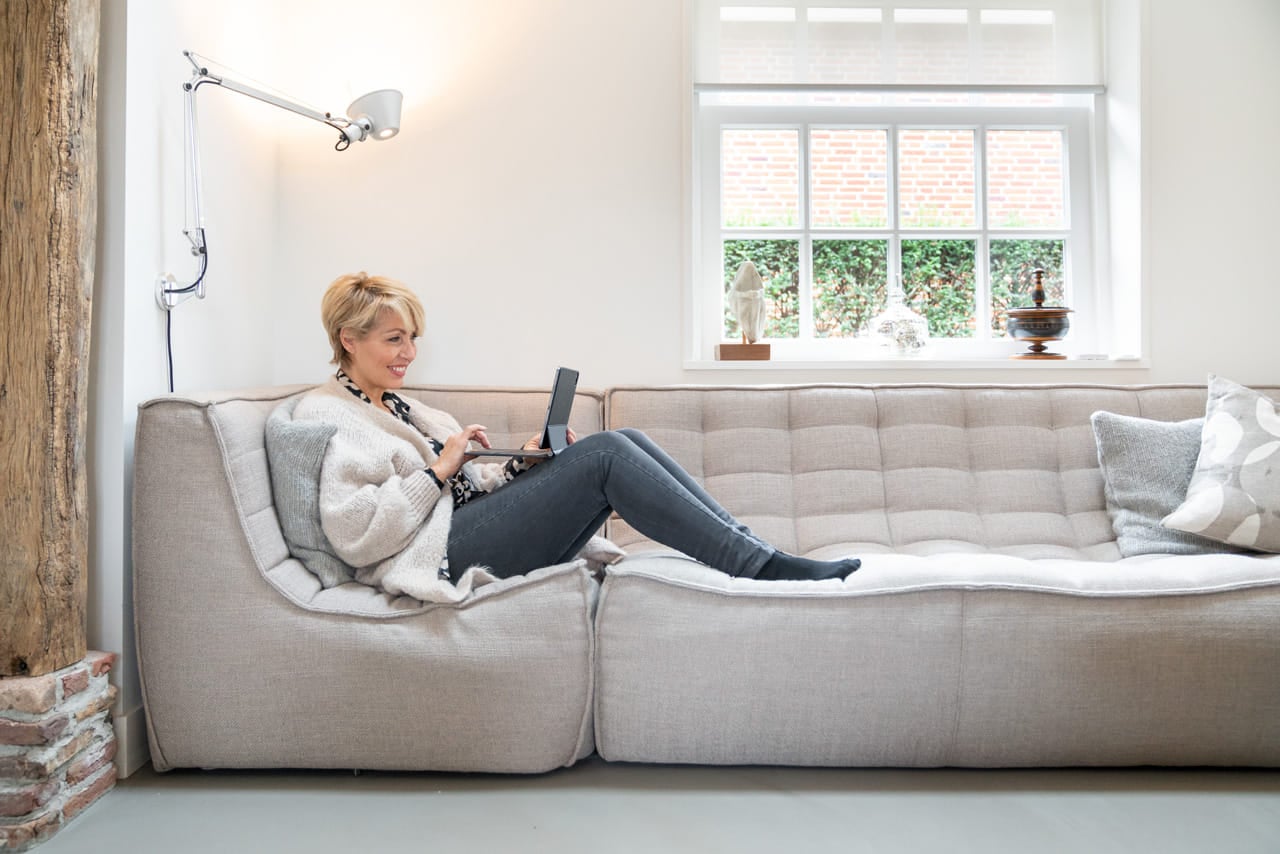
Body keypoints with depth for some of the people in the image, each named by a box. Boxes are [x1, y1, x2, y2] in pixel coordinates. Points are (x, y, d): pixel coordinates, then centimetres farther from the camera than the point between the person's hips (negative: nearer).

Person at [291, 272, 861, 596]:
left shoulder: (397, 406, 26)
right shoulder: (324, 413, -1)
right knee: (604, 453, -22)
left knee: (625, 442, -10)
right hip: (438, 553, -8)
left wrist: (521, 466, 6)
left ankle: (752, 549, -13)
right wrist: (439, 469, -13)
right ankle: (760, 567, -21)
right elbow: (355, 535, -15)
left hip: (475, 527, 9)